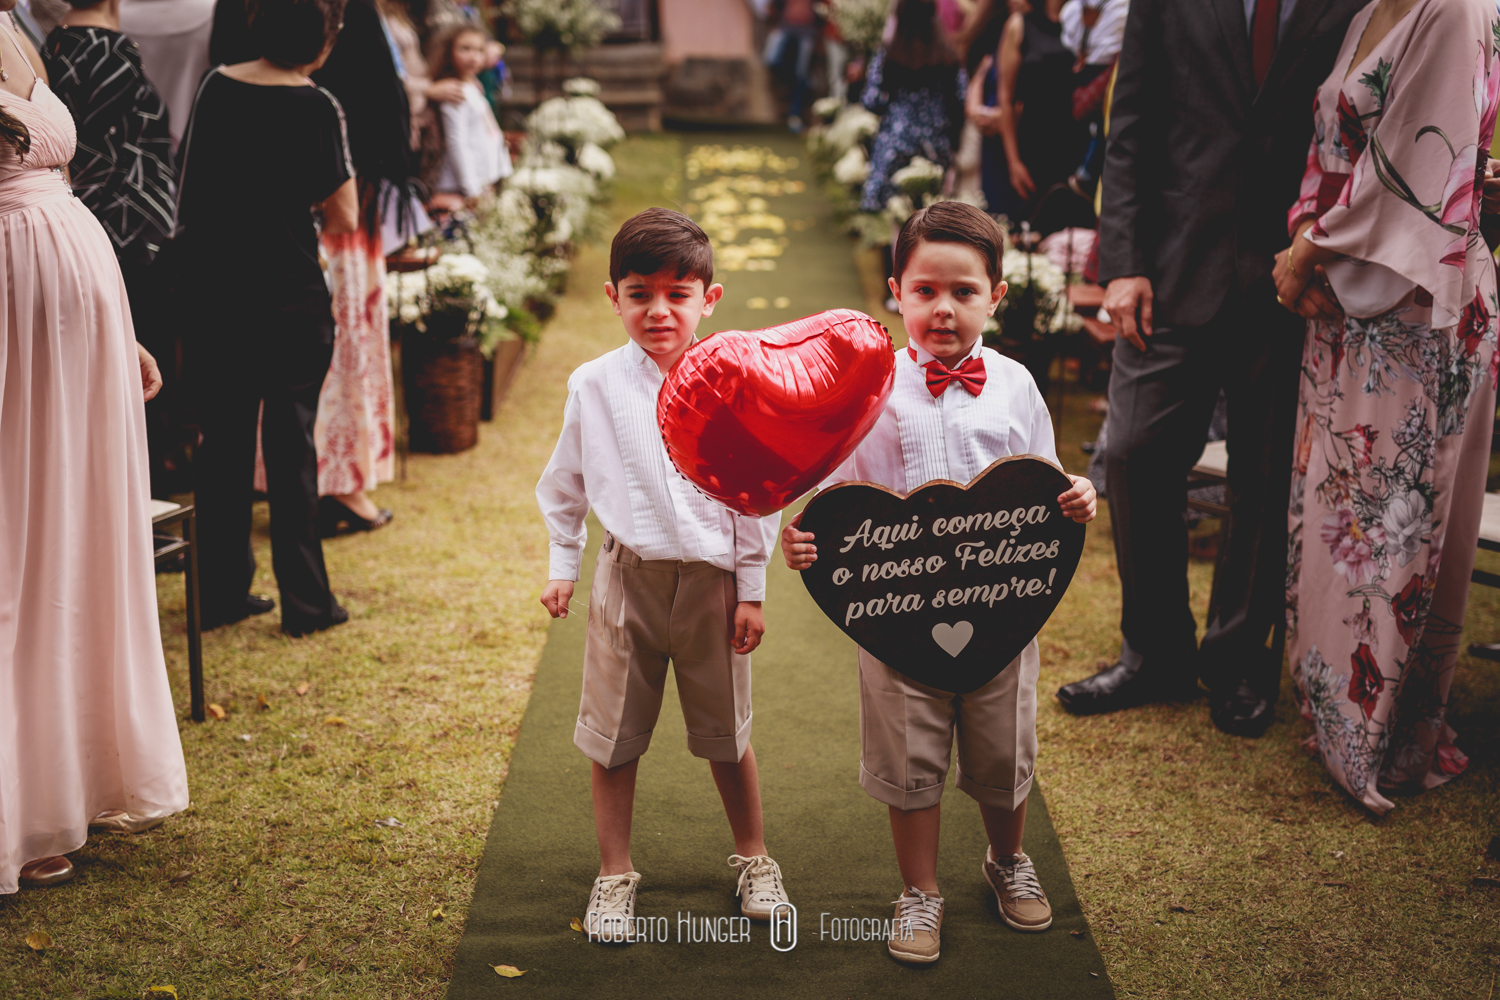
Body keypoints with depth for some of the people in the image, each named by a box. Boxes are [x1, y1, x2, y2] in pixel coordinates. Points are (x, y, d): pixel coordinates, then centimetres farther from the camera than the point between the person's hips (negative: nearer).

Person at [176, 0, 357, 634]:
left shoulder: (216, 87, 4)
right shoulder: (315, 106, -12)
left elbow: (193, 189, 12)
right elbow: (343, 219, -12)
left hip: (212, 290, 5)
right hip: (290, 299, -5)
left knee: (223, 440, 13)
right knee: (290, 444, 4)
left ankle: (222, 593, 21)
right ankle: (306, 603, 10)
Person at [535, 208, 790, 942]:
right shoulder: (594, 385, -5)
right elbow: (564, 483, 9)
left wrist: (751, 590, 0)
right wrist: (562, 565, 8)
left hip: (712, 580, 0)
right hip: (628, 577, 1)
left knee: (727, 733, 14)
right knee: (612, 735, 9)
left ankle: (753, 859, 36)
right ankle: (614, 875, 27)